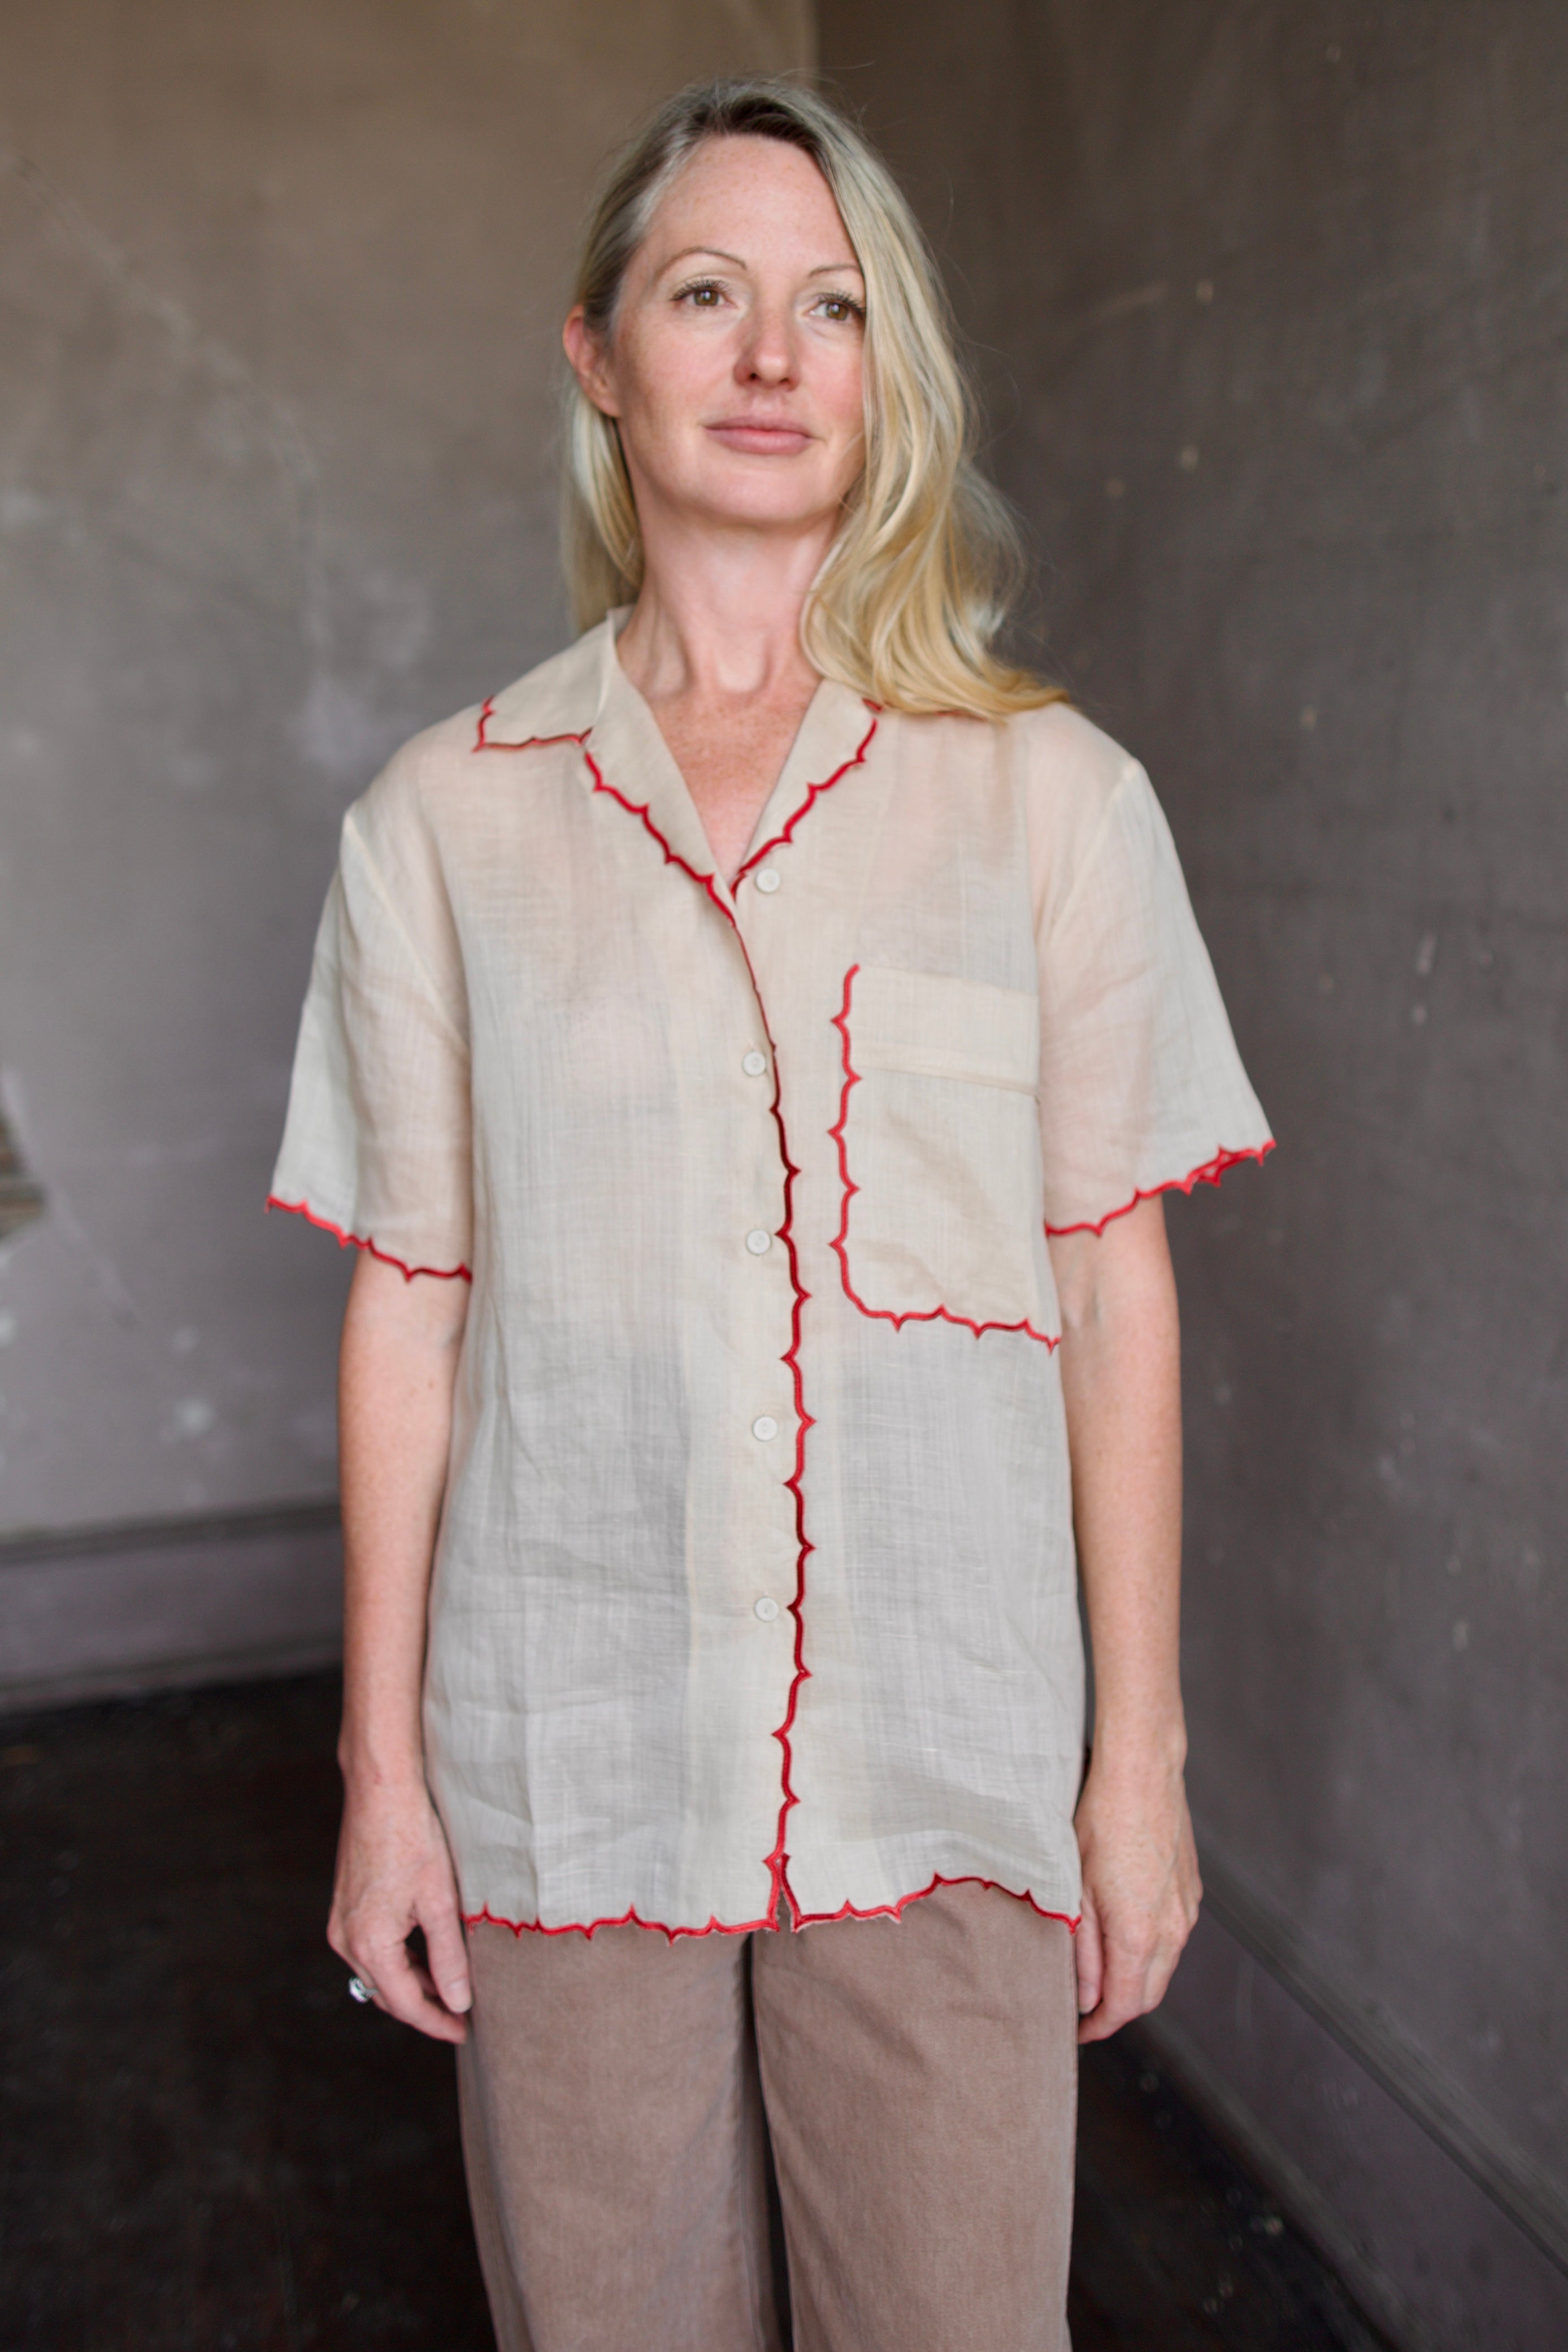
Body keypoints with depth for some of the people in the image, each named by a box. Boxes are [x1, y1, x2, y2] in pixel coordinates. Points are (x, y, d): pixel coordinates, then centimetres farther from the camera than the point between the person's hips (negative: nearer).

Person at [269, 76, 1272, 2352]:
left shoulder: (1053, 794, -1)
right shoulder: (446, 817, 1)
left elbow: (1113, 1287, 0)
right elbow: (406, 1311, 2)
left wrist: (1140, 1755, 0)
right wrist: (381, 1770, 3)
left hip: (942, 1750, 0)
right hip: (567, 1753, 1)